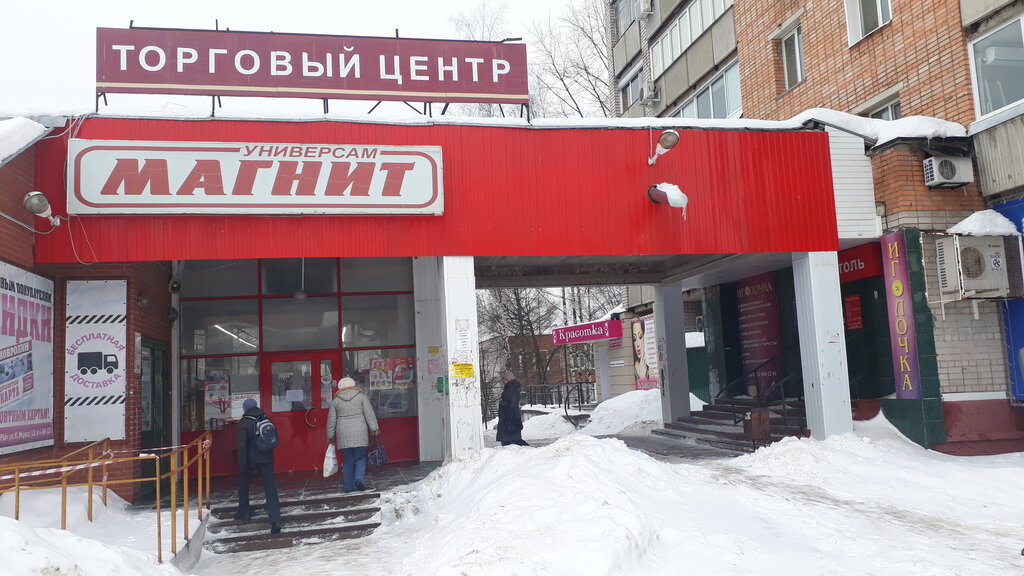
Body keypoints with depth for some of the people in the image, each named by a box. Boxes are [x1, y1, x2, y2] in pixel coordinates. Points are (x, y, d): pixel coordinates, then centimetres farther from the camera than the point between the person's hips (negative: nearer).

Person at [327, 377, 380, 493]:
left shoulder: (335, 401, 9)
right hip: (359, 433, -2)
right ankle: (359, 478, -16)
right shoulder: (361, 397, 5)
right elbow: (369, 413, -1)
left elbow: (331, 420, 10)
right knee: (360, 457, 5)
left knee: (347, 459, 7)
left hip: (343, 433, 2)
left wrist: (330, 435, 16)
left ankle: (348, 486, 5)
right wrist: (374, 427, -1)